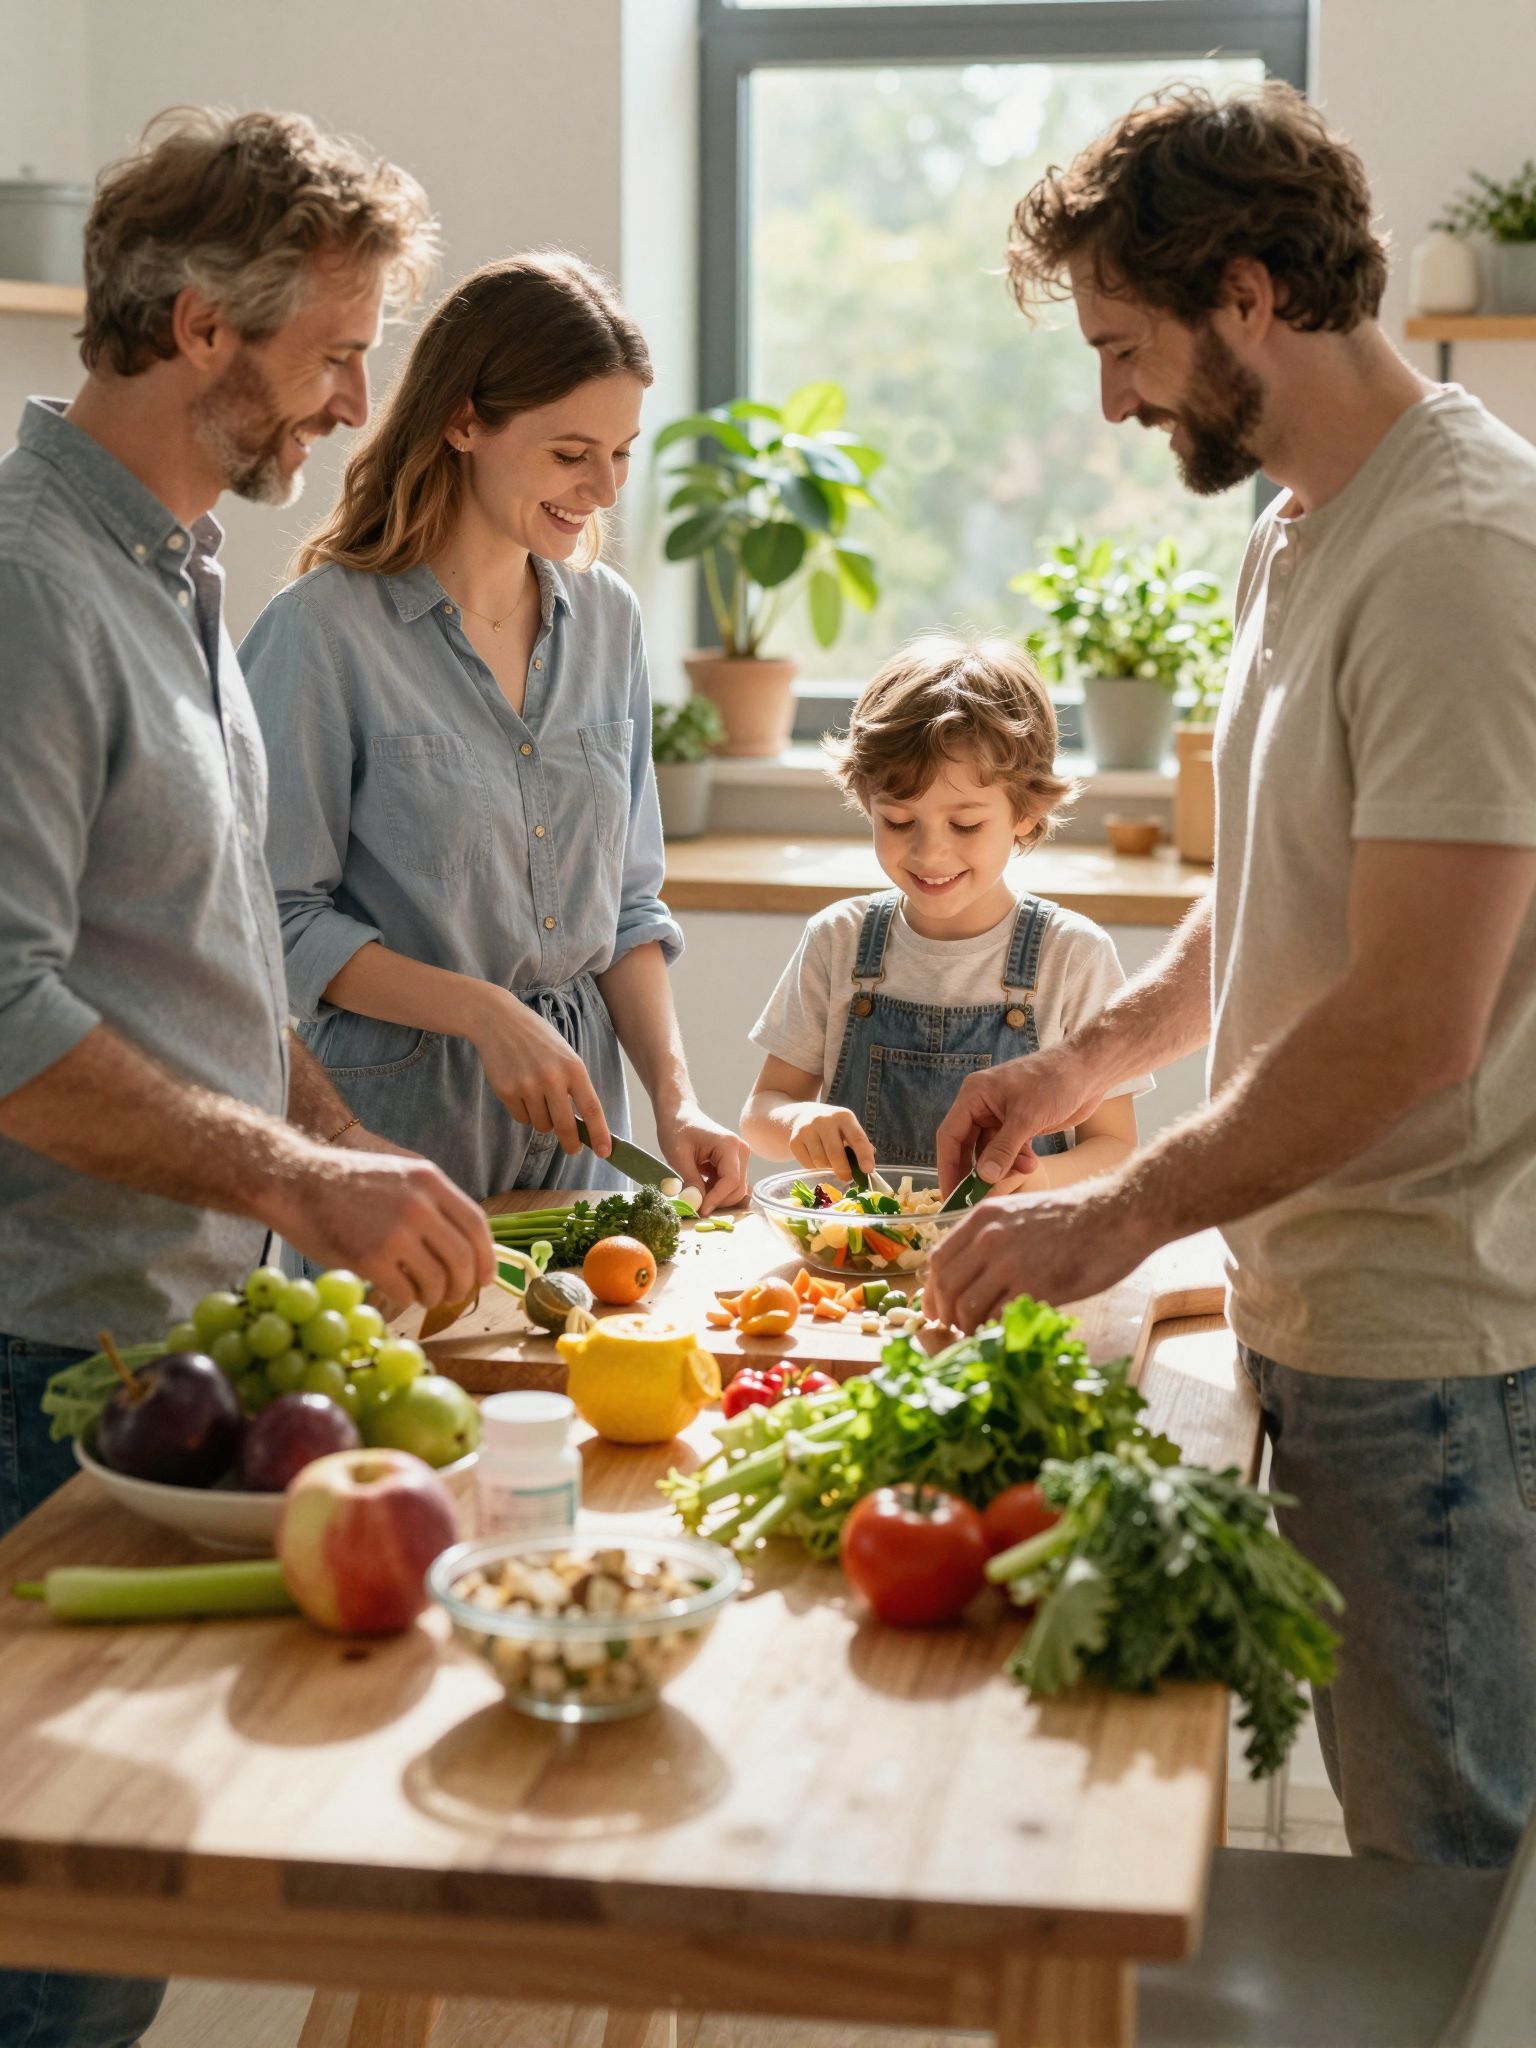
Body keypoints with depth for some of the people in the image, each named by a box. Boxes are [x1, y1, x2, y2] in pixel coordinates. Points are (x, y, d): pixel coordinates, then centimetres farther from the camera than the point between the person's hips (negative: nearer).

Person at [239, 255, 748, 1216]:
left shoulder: (607, 617, 6)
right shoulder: (326, 630, -12)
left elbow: (629, 904, 9)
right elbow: (281, 921, -12)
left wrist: (675, 1096, -3)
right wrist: (485, 1013, -20)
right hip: (395, 1125, -5)